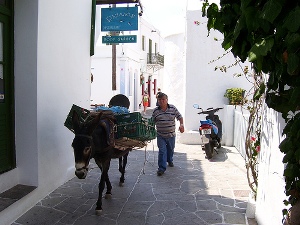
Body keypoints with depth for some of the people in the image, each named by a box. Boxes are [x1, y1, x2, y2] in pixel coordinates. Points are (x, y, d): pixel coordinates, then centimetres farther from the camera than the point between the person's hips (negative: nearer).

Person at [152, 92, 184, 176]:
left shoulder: (173, 108, -4)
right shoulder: (155, 111, -3)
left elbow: (180, 117, 1)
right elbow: (153, 122, 6)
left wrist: (181, 124, -15)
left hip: (171, 134, 2)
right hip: (161, 135, -2)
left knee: (171, 149, 21)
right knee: (162, 151, -9)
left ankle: (170, 161, 47)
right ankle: (162, 168, -5)